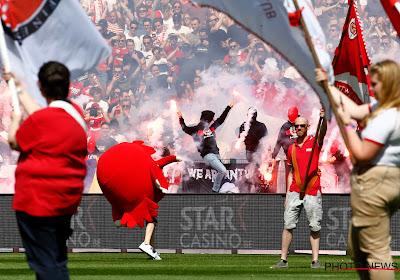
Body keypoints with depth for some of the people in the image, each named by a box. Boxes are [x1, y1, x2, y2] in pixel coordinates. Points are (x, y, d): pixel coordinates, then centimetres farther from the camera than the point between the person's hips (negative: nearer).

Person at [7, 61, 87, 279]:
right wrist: (19, 89, 31)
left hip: (38, 202, -8)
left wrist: (15, 120, 16)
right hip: (68, 199, 8)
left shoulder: (40, 120, -21)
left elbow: (14, 142, -4)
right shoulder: (75, 112, 4)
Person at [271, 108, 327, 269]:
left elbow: (323, 131, -20)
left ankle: (315, 260, 2)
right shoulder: (292, 148, 14)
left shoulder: (315, 142, 3)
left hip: (312, 192, -3)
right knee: (288, 225, -3)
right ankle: (283, 260, -1)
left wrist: (323, 118, -41)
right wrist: (287, 195, 12)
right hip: (295, 191, 3)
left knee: (314, 227, -1)